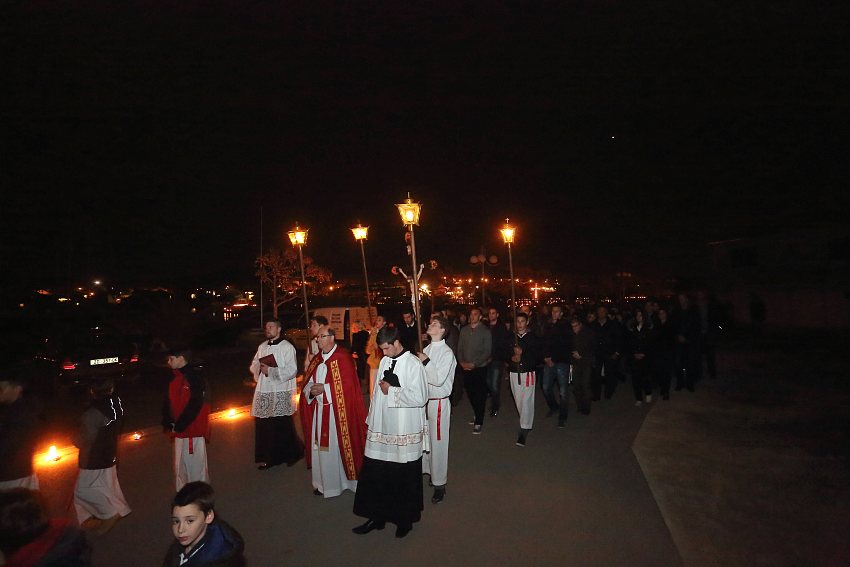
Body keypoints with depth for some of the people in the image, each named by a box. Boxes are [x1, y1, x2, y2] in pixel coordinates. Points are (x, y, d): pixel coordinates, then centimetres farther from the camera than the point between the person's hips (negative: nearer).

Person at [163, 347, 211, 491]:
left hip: (194, 429, -8)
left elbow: (195, 405, -20)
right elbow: (169, 402, 10)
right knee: (180, 466, 17)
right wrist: (169, 423, -2)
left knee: (196, 464, 4)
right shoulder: (175, 377, 8)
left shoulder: (196, 376, -16)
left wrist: (178, 425, -17)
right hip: (180, 430, 8)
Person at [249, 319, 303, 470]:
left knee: (282, 427, 2)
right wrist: (260, 367, -7)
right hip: (264, 391, 6)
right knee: (263, 425, 8)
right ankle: (266, 457, 23)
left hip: (281, 392, -5)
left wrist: (271, 371, -15)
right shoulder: (262, 346, 12)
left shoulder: (287, 347, -7)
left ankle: (290, 455, 22)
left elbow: (292, 371, -13)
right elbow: (254, 366, 15)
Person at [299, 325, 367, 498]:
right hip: (319, 410, 7)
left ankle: (341, 480, 18)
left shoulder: (342, 357, -11)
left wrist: (324, 388, -18)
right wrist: (311, 389, -8)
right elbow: (308, 383, 14)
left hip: (337, 410, -7)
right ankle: (323, 482, 25)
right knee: (320, 445, 11)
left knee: (338, 444, 1)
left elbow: (347, 384, -17)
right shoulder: (317, 359, 11)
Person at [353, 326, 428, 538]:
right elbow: (377, 392, 12)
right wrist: (372, 421, 13)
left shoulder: (413, 365, -15)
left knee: (404, 479, 11)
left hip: (404, 432, -6)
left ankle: (405, 519, 31)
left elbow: (419, 398, -21)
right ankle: (377, 516, 31)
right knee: (375, 475, 12)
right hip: (381, 427, 6)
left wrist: (391, 390, -15)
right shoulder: (384, 361, 5)